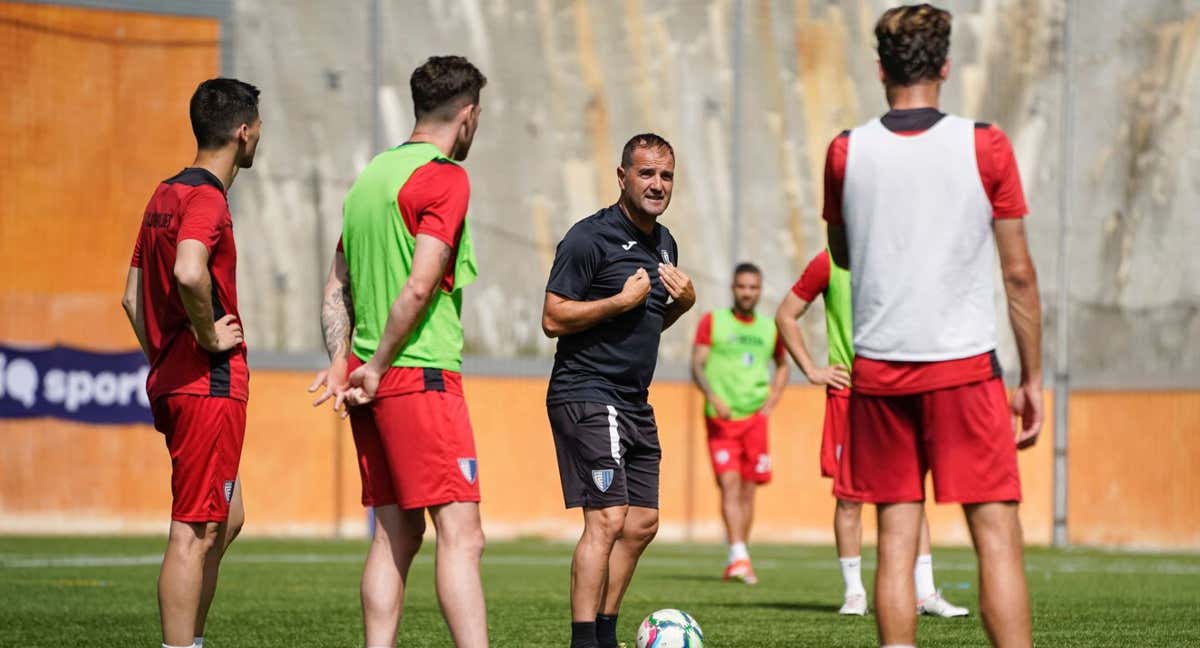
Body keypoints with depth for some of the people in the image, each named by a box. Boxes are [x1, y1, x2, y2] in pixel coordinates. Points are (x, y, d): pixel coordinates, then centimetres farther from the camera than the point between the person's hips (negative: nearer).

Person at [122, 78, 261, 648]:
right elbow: (189, 272, -34)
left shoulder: (165, 195, 15)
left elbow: (133, 297, 21)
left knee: (226, 520, 18)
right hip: (210, 386, -10)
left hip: (172, 382, 10)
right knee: (195, 532, -7)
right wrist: (209, 336, -20)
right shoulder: (206, 199, -14)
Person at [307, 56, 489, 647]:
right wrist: (379, 367, -10)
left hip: (375, 382, 8)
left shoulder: (371, 176, 17)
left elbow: (337, 286, 15)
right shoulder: (445, 179, -9)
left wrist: (341, 363, 5)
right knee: (461, 533, -12)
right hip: (423, 376, -8)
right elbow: (419, 287, -18)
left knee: (395, 535, 10)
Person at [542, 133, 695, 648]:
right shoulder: (590, 238, -11)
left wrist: (683, 302, 6)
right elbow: (553, 319, -15)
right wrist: (623, 300, -18)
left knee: (642, 524, 10)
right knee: (607, 519, -16)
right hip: (587, 396, -9)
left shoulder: (664, 244, 15)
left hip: (634, 403, 9)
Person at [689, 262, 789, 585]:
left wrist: (773, 399, 9)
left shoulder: (769, 329, 11)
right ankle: (739, 556, -26)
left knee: (748, 489, 4)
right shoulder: (712, 322, 2)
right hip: (721, 418, -3)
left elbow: (782, 365, 26)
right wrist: (712, 395, -22)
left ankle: (738, 562, 14)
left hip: (754, 417, 3)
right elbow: (697, 365, -5)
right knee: (729, 484, -16)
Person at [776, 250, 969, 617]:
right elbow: (785, 316, 7)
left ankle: (925, 594, 2)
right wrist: (811, 370, 0)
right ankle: (854, 592, 10)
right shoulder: (829, 263, 0)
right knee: (850, 497, 0)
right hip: (848, 392, -2)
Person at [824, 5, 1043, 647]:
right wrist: (1032, 380, 6)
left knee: (896, 536, 4)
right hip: (965, 364, -2)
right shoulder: (985, 146, -4)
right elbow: (1019, 273, -1)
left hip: (878, 370, 2)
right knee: (996, 533, -3)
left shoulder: (845, 153, 2)